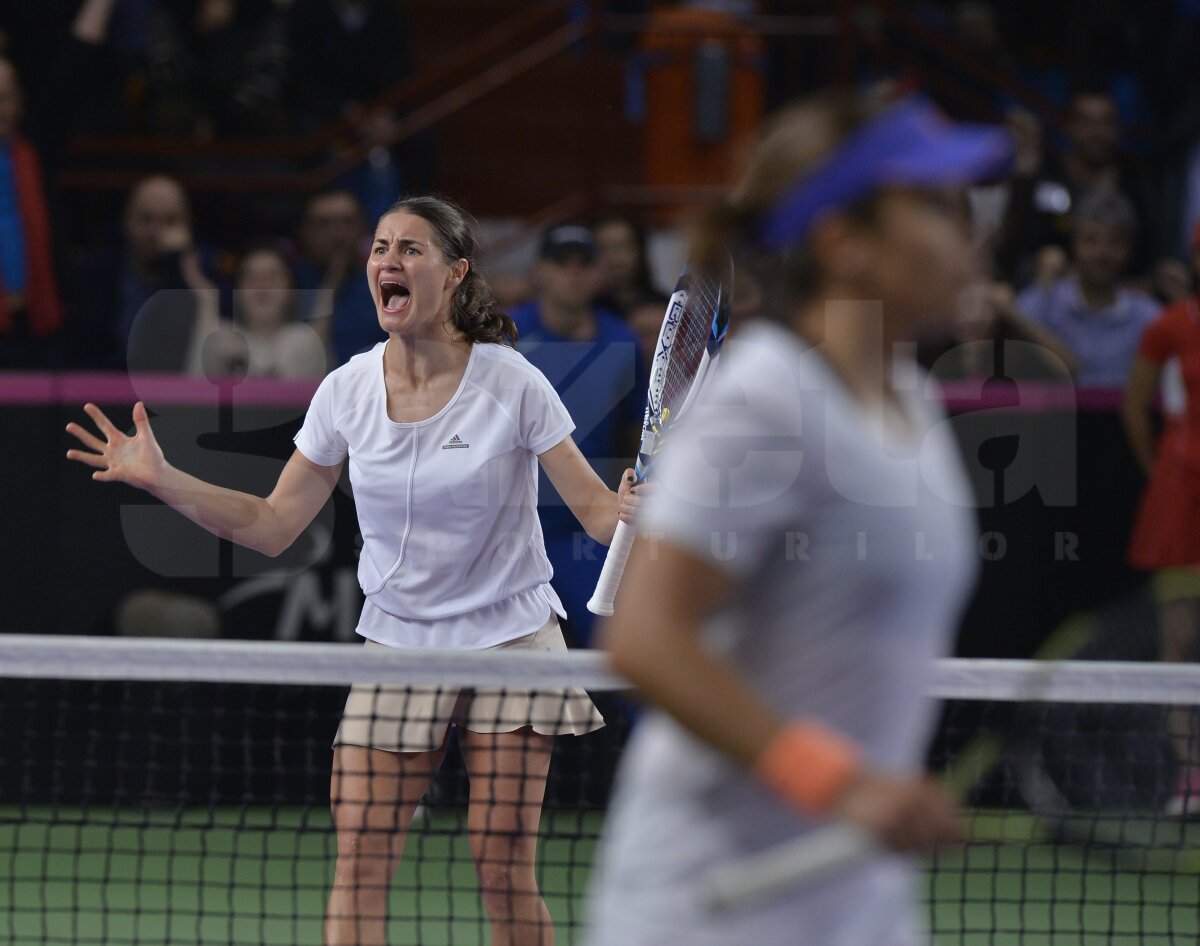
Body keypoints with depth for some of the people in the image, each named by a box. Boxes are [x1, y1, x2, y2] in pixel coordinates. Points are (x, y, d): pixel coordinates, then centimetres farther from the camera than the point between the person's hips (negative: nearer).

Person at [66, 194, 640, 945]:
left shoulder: (511, 383, -12)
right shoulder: (348, 391, -4)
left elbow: (597, 508, -9)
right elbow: (272, 526, 3)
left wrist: (637, 508, -33)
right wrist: (161, 479, -7)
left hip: (511, 635, -3)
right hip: (398, 641, 3)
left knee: (504, 864, -7)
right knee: (361, 857, -8)